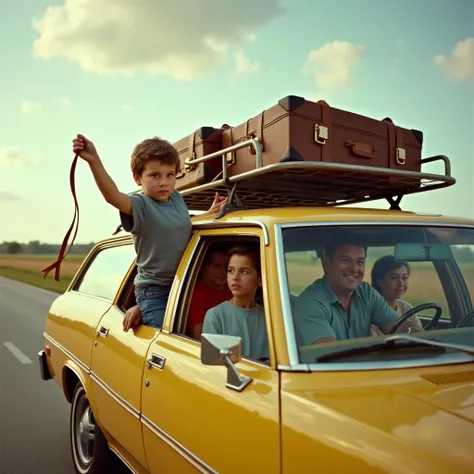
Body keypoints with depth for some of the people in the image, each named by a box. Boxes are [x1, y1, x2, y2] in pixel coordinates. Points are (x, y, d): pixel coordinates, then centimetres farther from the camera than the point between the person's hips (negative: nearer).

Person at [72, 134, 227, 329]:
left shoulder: (177, 199, 5)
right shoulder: (140, 206, -14)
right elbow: (112, 196, -36)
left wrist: (210, 214, 12)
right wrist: (94, 161, -49)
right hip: (154, 292, -6)